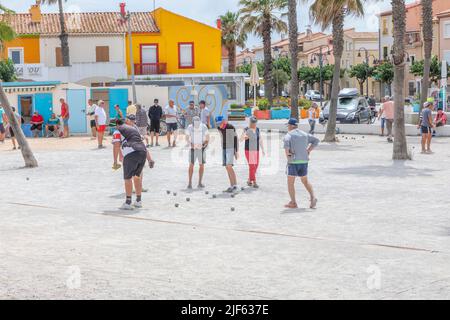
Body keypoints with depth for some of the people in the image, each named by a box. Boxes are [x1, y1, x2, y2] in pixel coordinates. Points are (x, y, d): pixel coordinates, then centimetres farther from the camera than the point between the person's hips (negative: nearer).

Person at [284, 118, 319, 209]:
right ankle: (312, 197, -1)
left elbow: (286, 141, -28)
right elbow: (316, 140, 13)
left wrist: (287, 153, -16)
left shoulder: (289, 134, -6)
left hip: (293, 161, -5)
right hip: (304, 161, 5)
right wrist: (308, 151, 11)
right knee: (305, 181, 19)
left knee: (290, 182, 7)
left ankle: (293, 203, 5)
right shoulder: (304, 134, 11)